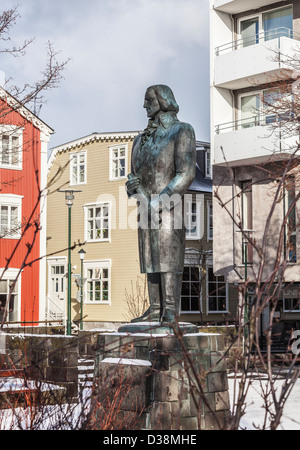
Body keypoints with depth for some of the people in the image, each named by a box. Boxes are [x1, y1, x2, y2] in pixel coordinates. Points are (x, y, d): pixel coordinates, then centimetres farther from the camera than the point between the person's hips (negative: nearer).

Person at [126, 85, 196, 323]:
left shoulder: (181, 131, -3)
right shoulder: (142, 139, 19)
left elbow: (187, 173, -13)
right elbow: (135, 174, 21)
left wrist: (160, 201, -19)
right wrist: (133, 185, -5)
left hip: (168, 207, -7)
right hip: (147, 207, 7)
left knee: (168, 257, -11)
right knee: (151, 258, 5)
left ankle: (171, 310, -10)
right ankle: (156, 309, 8)